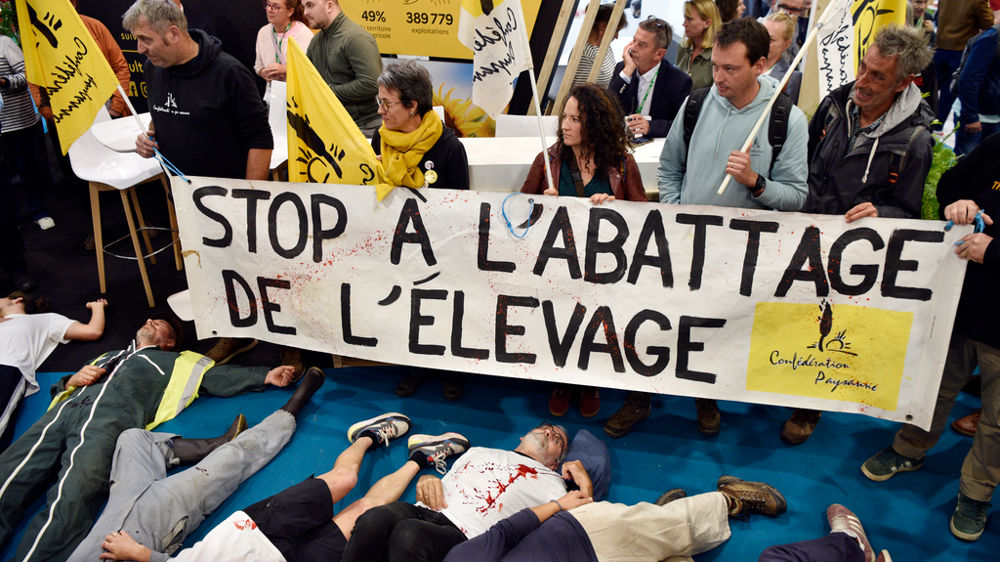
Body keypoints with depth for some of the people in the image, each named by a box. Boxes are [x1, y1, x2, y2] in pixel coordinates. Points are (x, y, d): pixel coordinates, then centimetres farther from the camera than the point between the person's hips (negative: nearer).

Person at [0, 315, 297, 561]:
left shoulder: (178, 362, 30)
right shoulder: (108, 357, 42)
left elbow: (219, 378, 17)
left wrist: (265, 375, 3)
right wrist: (74, 379, 15)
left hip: (112, 418, -4)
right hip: (66, 408, 5)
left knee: (70, 501, -29)